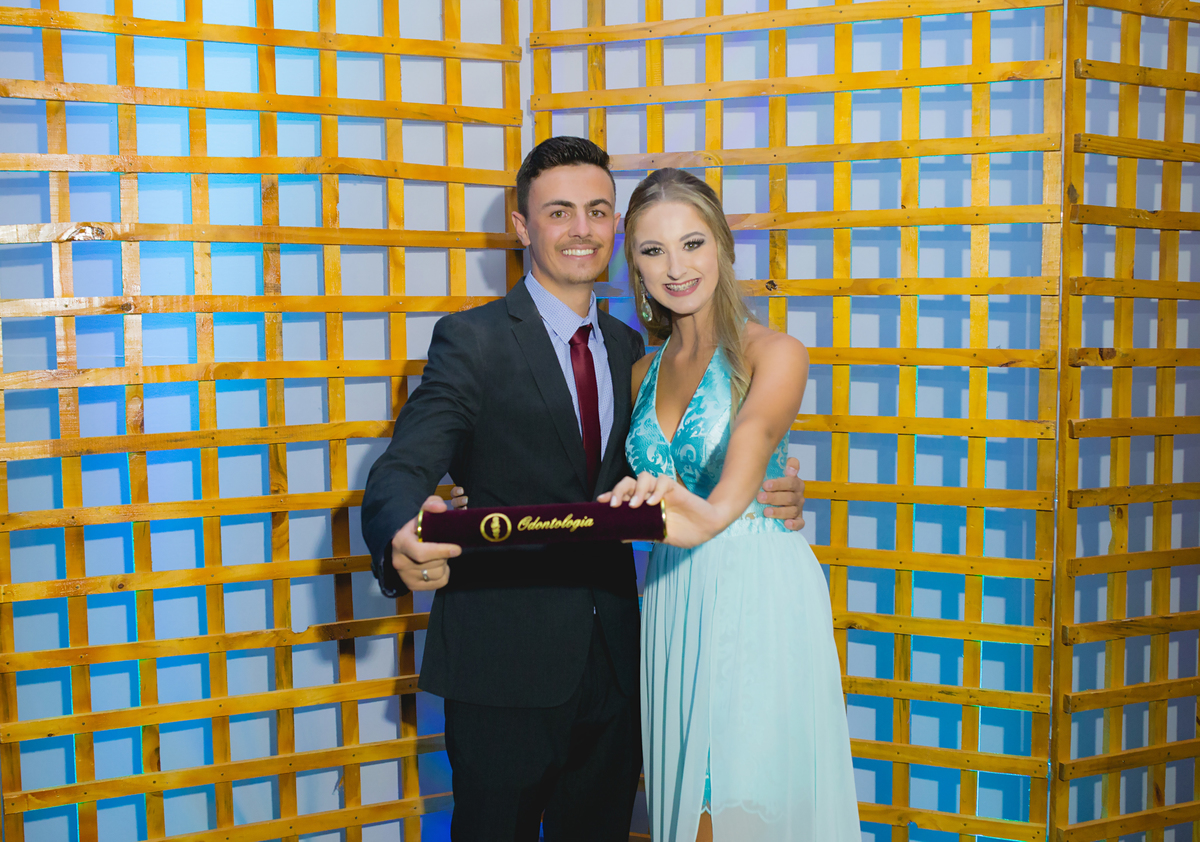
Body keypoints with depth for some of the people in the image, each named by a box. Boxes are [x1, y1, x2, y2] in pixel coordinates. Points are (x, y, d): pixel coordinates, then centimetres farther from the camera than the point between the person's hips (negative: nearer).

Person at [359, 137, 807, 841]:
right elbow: (403, 471, -18)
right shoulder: (473, 340, -8)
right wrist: (402, 542, -42)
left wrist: (764, 498, -6)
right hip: (505, 665, -5)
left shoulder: (627, 347, 10)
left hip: (613, 666, 5)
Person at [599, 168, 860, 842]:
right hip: (673, 602, 5)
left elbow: (756, 432, -29)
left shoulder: (772, 352, -8)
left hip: (760, 594, -5)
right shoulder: (645, 371, 10)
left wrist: (715, 511, -52)